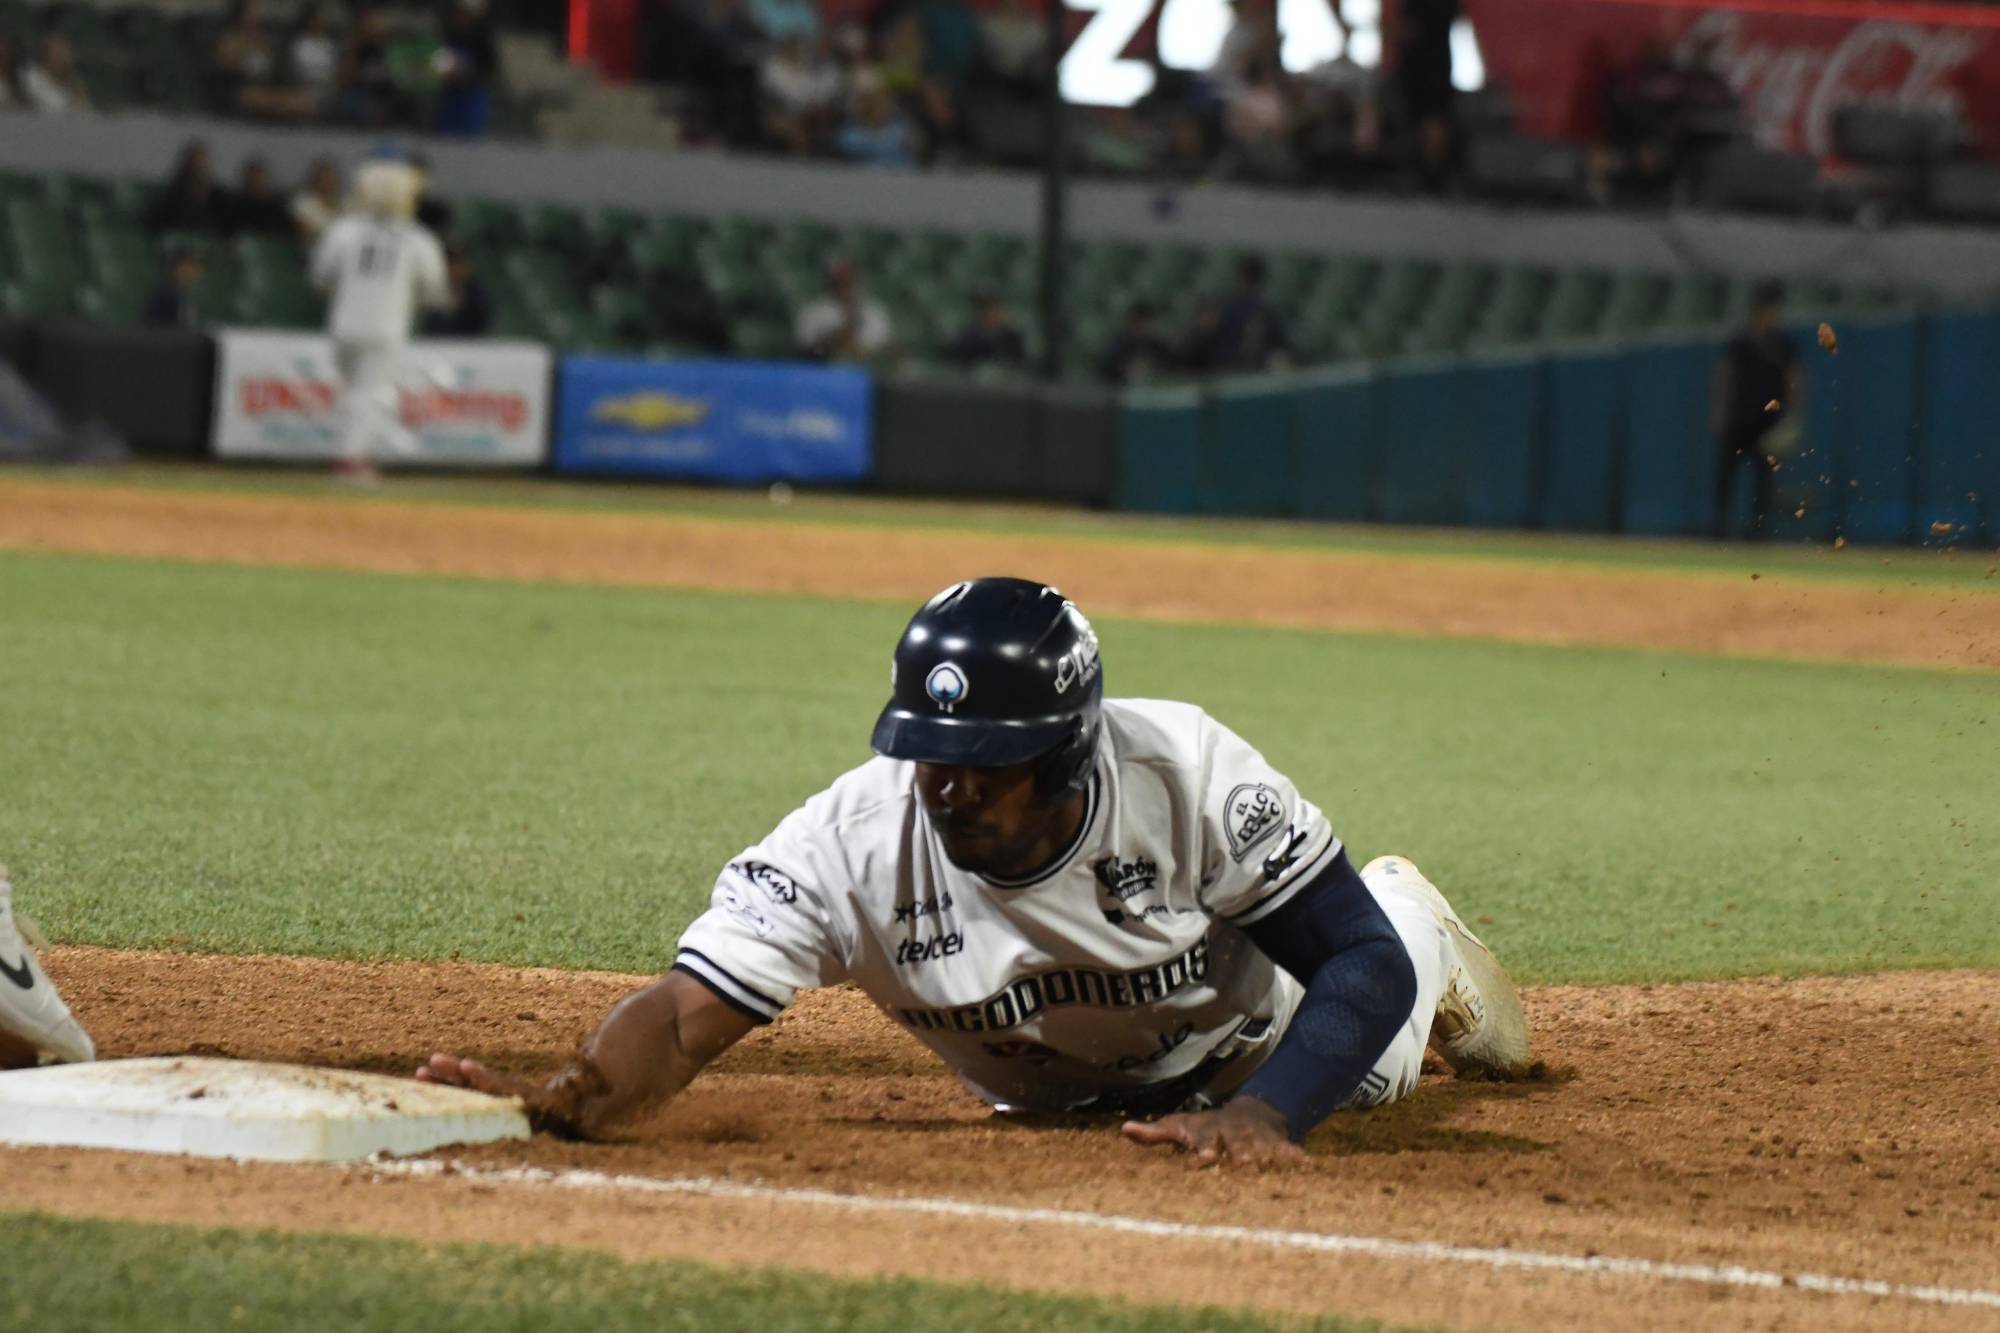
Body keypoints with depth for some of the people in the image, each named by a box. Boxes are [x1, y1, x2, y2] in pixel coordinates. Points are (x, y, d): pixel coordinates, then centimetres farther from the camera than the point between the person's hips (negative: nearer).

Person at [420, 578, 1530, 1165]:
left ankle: (1419, 926, 59)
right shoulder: (855, 838, -42)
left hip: (1245, 1031, -1)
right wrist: (563, 1104, -72)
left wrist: (1263, 1113, -52)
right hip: (1052, 1099, 1)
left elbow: (1365, 967, -35)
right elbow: (684, 1016, -50)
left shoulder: (1186, 773, -42)